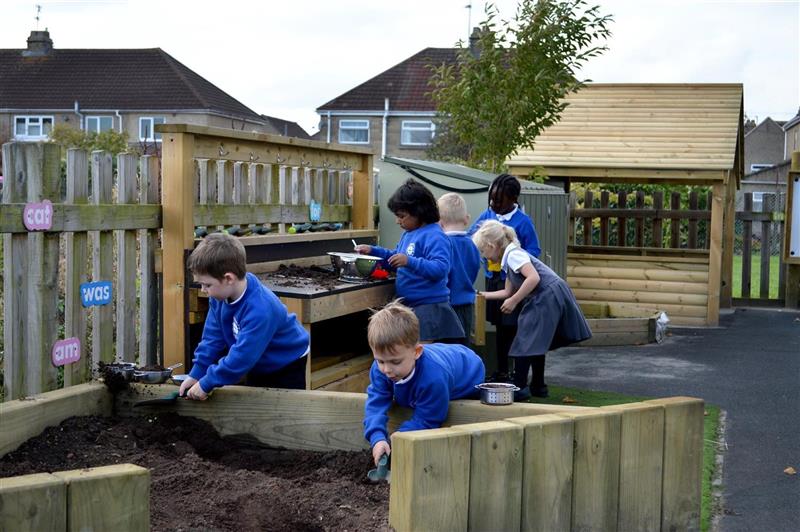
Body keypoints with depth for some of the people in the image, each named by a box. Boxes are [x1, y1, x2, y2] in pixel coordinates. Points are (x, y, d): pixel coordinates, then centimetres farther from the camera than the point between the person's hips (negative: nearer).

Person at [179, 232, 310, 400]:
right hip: (259, 365, 8)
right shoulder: (220, 295, -16)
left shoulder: (259, 310, -41)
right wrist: (196, 374, -13)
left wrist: (206, 384, -31)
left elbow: (242, 357, -38)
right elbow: (213, 337, -7)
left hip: (287, 365, -8)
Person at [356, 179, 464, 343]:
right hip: (410, 305, 10)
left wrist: (410, 261, -34)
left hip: (429, 307, -10)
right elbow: (396, 258, 29)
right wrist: (372, 250, 17)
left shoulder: (434, 236, -15)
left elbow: (441, 268, -27)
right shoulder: (409, 234, 15)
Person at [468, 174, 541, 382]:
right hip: (492, 279, 5)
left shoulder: (523, 222, -12)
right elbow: (469, 238, 7)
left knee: (514, 327, -2)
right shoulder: (487, 215, 2)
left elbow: (533, 251, -9)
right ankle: (501, 371, 28)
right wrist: (477, 233, -15)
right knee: (500, 326, 16)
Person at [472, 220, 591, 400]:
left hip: (547, 296, -10)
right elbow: (508, 291, 23)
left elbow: (533, 278, -24)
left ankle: (519, 388, -5)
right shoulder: (509, 258, 19)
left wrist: (514, 301, -19)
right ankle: (538, 386, 27)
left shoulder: (513, 254, -11)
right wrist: (483, 295, 26)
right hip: (544, 299, 10)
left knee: (525, 342, -6)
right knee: (536, 343, 19)